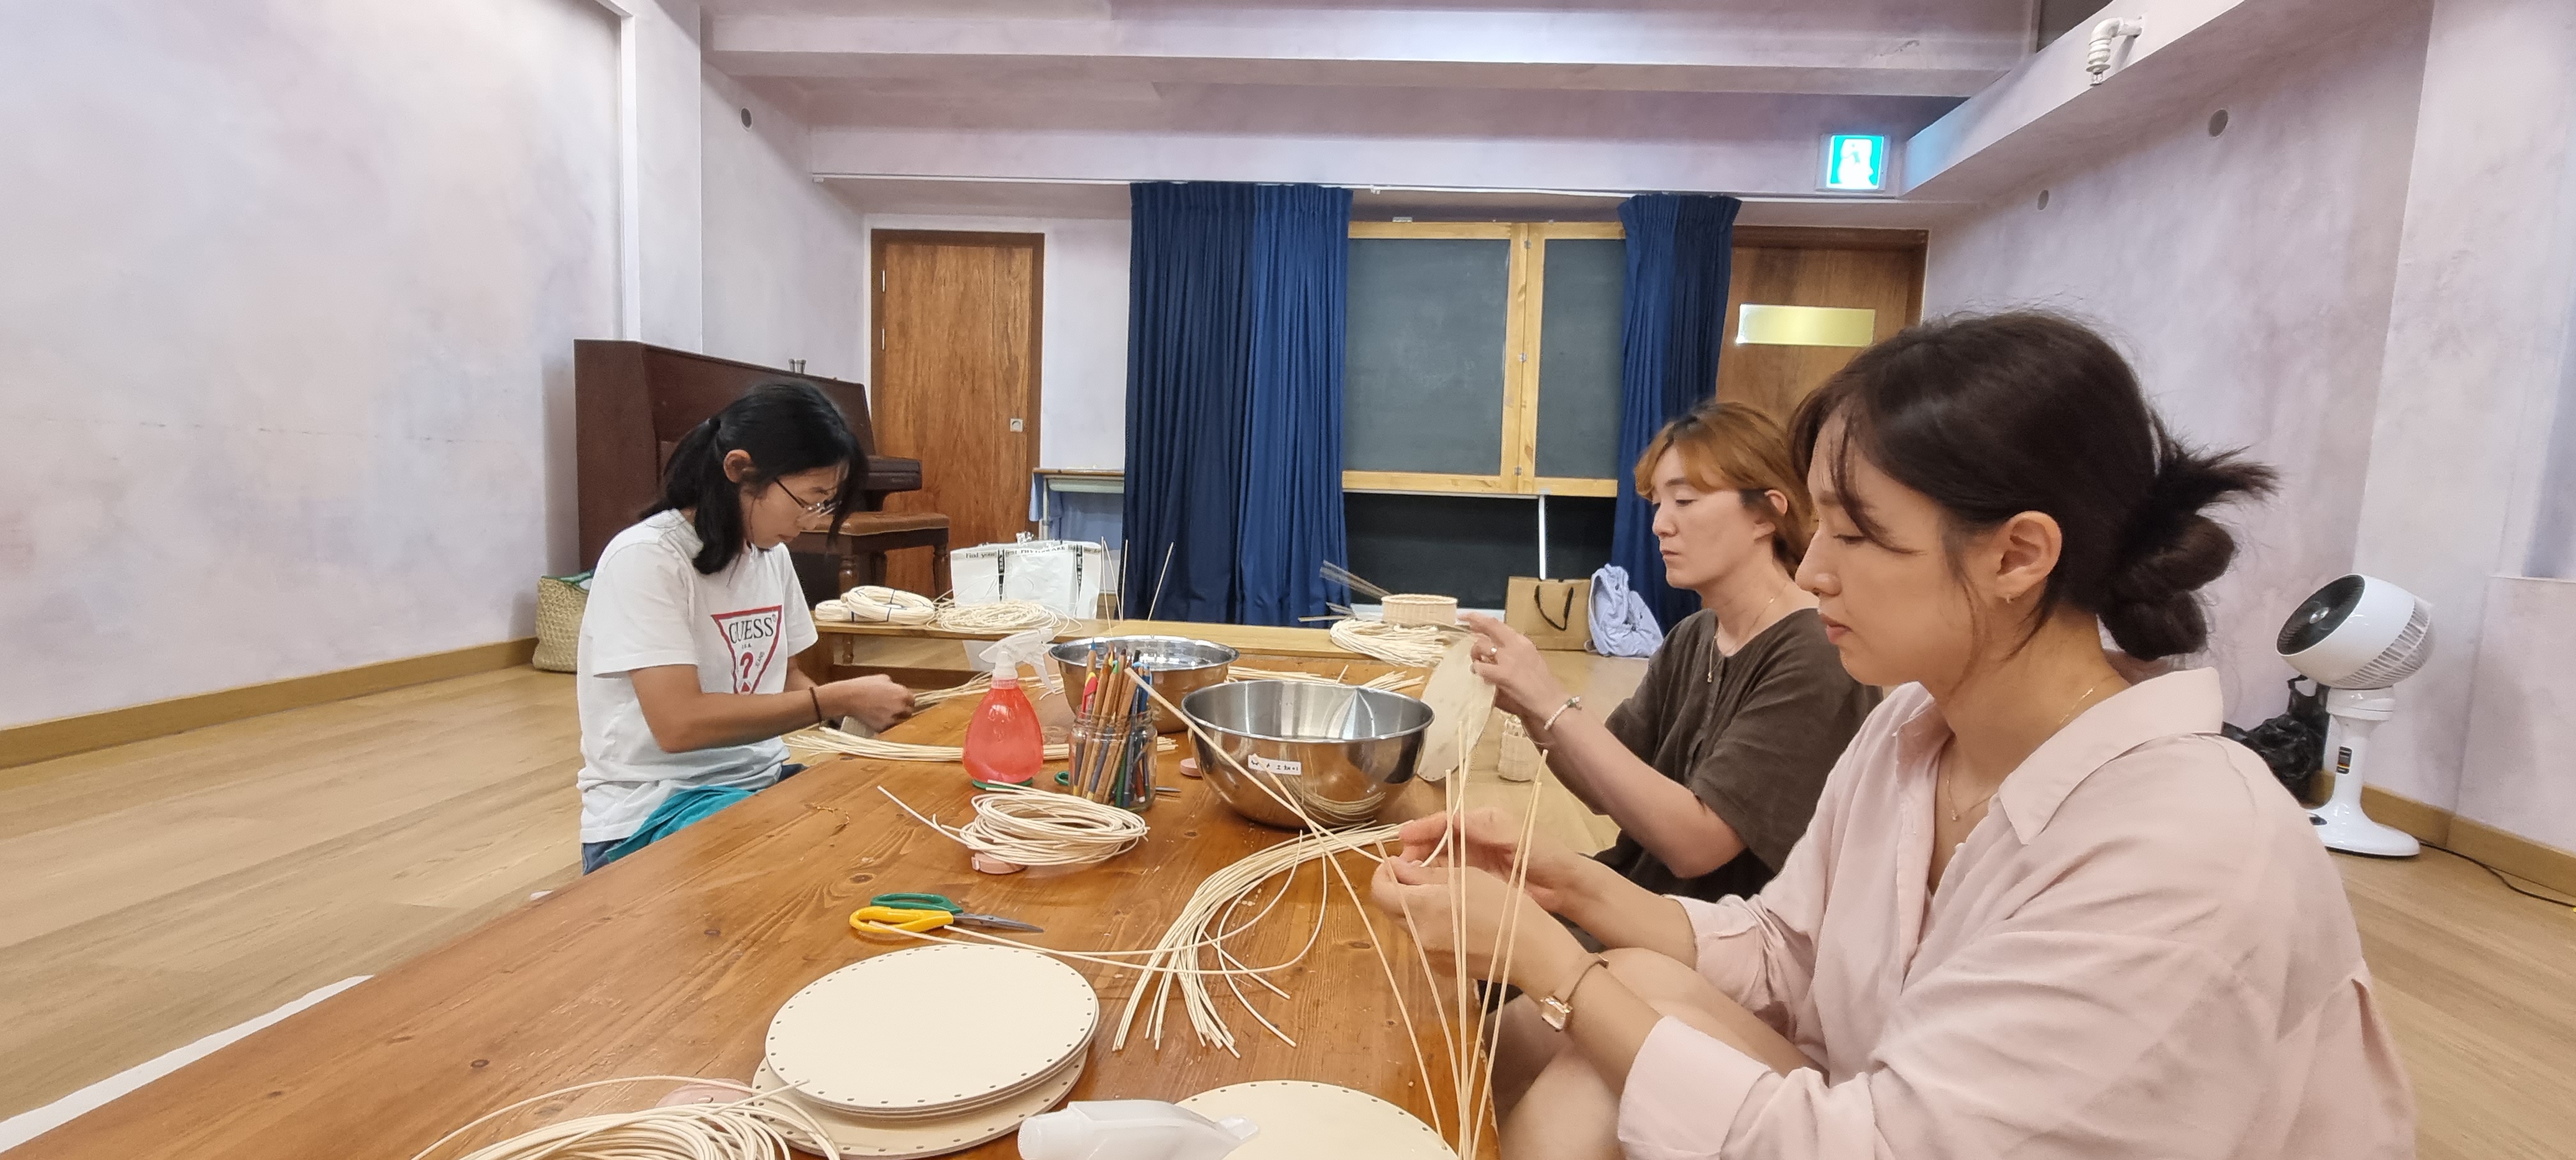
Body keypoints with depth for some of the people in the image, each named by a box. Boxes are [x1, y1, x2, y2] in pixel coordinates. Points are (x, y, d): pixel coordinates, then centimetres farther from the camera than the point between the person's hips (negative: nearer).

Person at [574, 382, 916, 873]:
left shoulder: (771, 554, 4)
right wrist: (838, 700, -22)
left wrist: (858, 708, -6)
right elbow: (680, 723, -25)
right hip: (654, 812, -7)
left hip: (762, 784, 7)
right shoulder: (646, 559, -17)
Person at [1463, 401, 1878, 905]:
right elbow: (1608, 791, 4)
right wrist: (1532, 711, -14)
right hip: (1637, 897, 6)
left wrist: (1555, 703, -27)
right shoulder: (1692, 638, 4)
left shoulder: (1818, 661, -20)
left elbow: (1693, 843, -24)